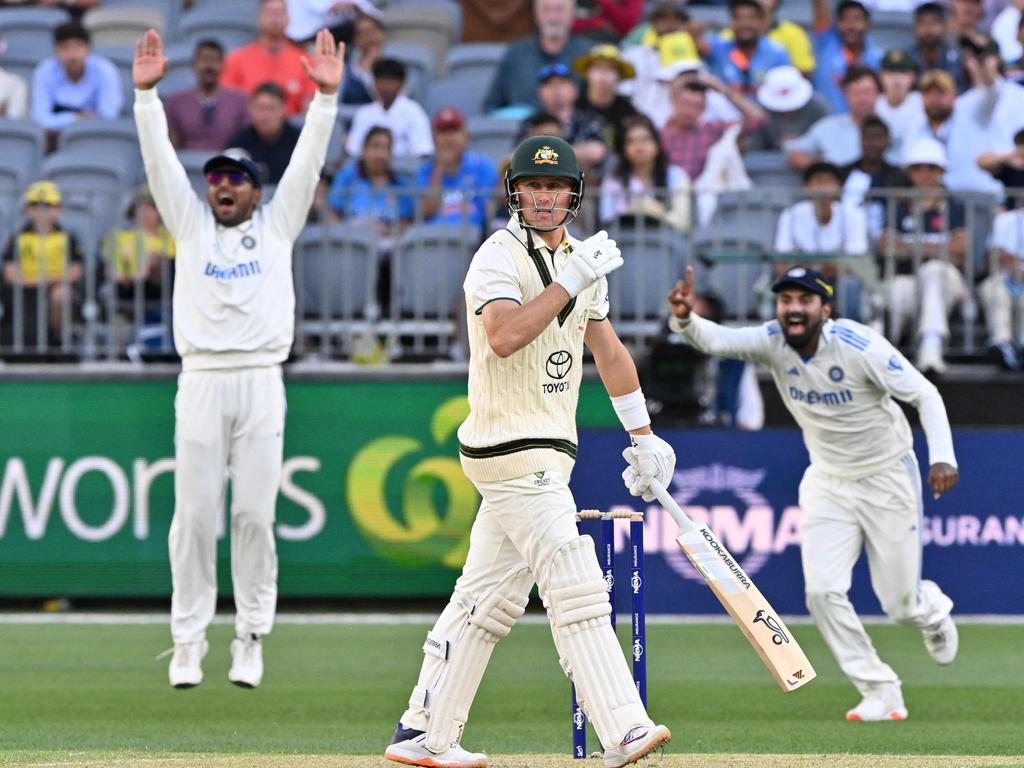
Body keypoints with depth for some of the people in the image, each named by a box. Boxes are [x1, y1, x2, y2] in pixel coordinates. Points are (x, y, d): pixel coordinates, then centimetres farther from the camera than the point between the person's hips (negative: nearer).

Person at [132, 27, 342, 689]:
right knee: (195, 515, -2)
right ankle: (189, 640, 3)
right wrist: (147, 94, -8)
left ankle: (251, 638, 4)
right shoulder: (191, 226, 13)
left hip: (261, 381, -1)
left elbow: (308, 163, 3)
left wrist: (326, 97, -8)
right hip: (201, 382, 1)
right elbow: (160, 162, 4)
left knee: (256, 515, -3)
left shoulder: (277, 226, 13)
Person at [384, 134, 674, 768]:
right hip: (515, 451, -9)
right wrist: (572, 280, -28)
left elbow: (607, 347, 25)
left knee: (489, 597, 10)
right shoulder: (500, 257, -11)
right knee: (578, 592, -13)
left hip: (546, 450, 9)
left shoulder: (579, 258, 15)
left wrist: (643, 436, 25)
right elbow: (503, 337, -28)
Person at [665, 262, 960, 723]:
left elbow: (924, 394, -21)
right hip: (827, 483, 4)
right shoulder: (773, 342, -14)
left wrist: (942, 457, -36)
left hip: (887, 479, -4)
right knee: (822, 590, -13)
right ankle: (880, 692, 0)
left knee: (899, 604, 3)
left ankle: (932, 609, 42)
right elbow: (717, 340, -30)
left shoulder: (859, 347, -25)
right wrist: (685, 319, -53)